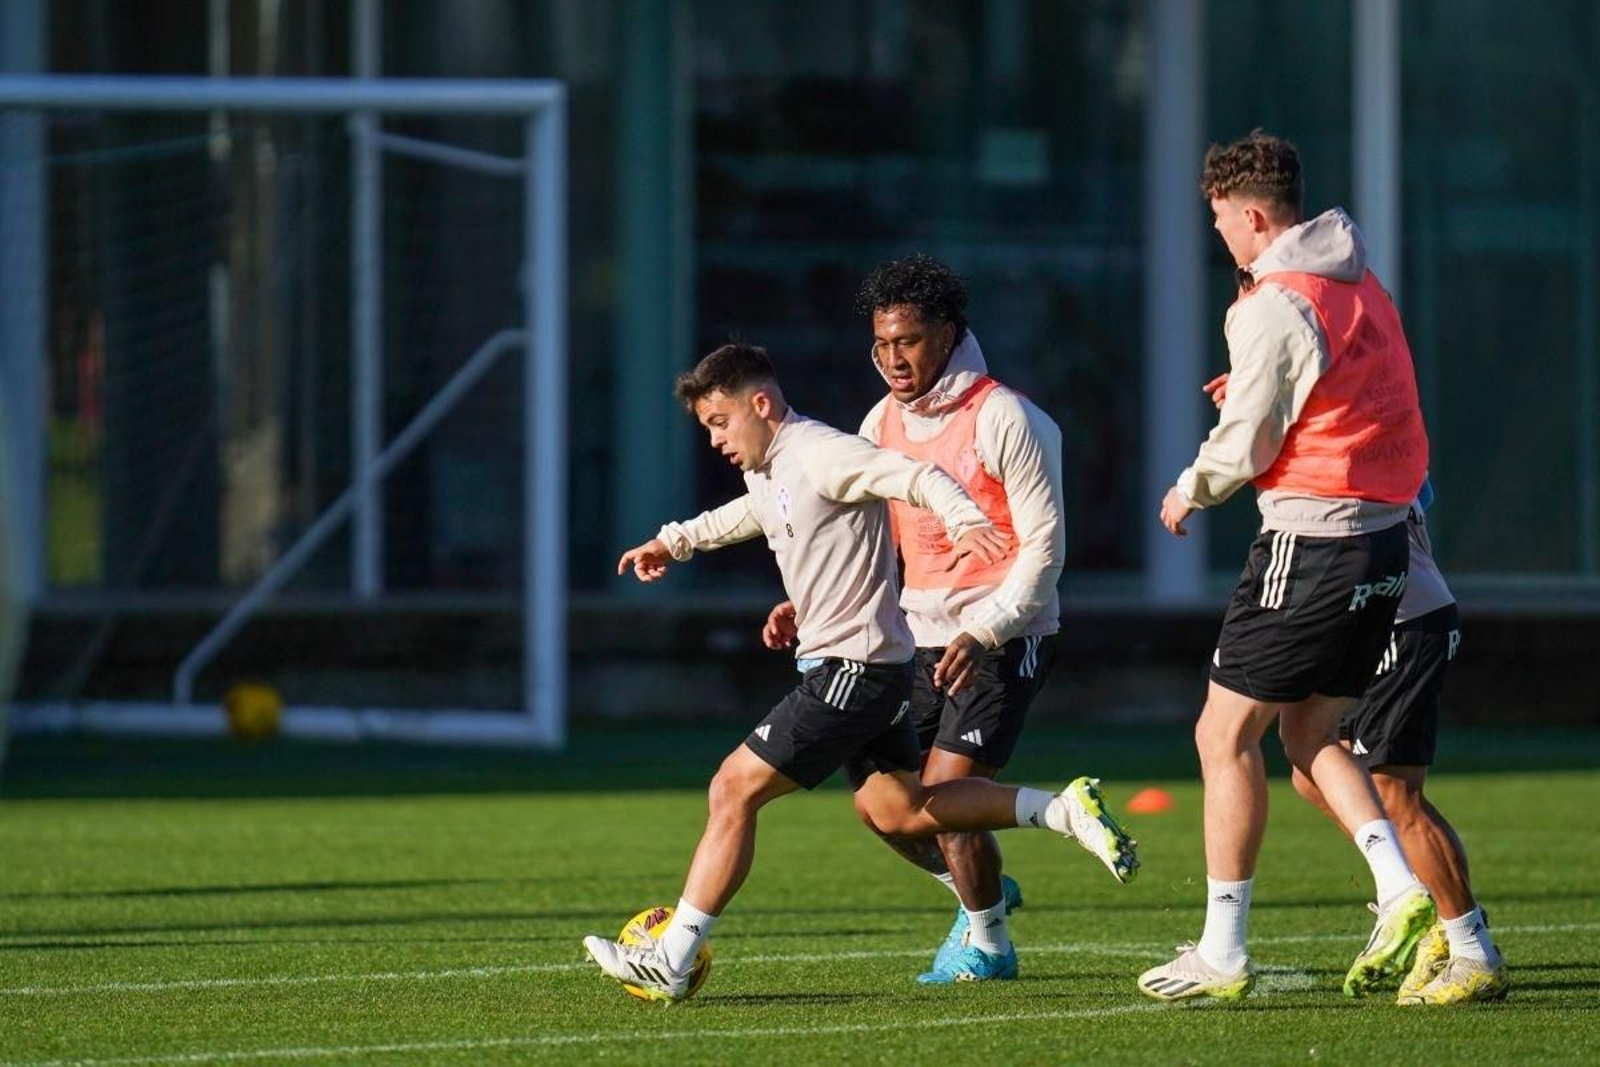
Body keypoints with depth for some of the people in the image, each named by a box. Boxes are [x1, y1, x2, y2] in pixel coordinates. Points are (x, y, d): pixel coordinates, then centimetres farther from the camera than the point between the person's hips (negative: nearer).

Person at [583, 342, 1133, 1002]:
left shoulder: (819, 454, -16)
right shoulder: (763, 469, 14)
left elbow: (915, 476, -28)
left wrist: (965, 521, -47)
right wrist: (675, 541, 45)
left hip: (854, 668, -11)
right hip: (863, 669, 11)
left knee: (734, 789, -9)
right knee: (896, 810, 15)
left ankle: (670, 963, -7)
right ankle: (1064, 811, 14)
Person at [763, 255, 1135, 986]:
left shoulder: (1002, 419, -13)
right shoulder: (882, 424, 7)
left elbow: (1043, 543, -14)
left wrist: (983, 632, -23)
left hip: (1003, 638, -7)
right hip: (922, 639, 7)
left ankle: (987, 942, 8)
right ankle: (978, 894, 30)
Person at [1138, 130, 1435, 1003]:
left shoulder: (1274, 307, -15)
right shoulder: (1362, 287, 12)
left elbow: (1245, 448, -14)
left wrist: (1188, 494, 5)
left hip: (1308, 543, -9)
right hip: (1382, 538, 9)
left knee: (1225, 737, 2)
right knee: (1310, 735, 18)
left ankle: (1222, 953, 4)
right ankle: (1400, 890, 0)